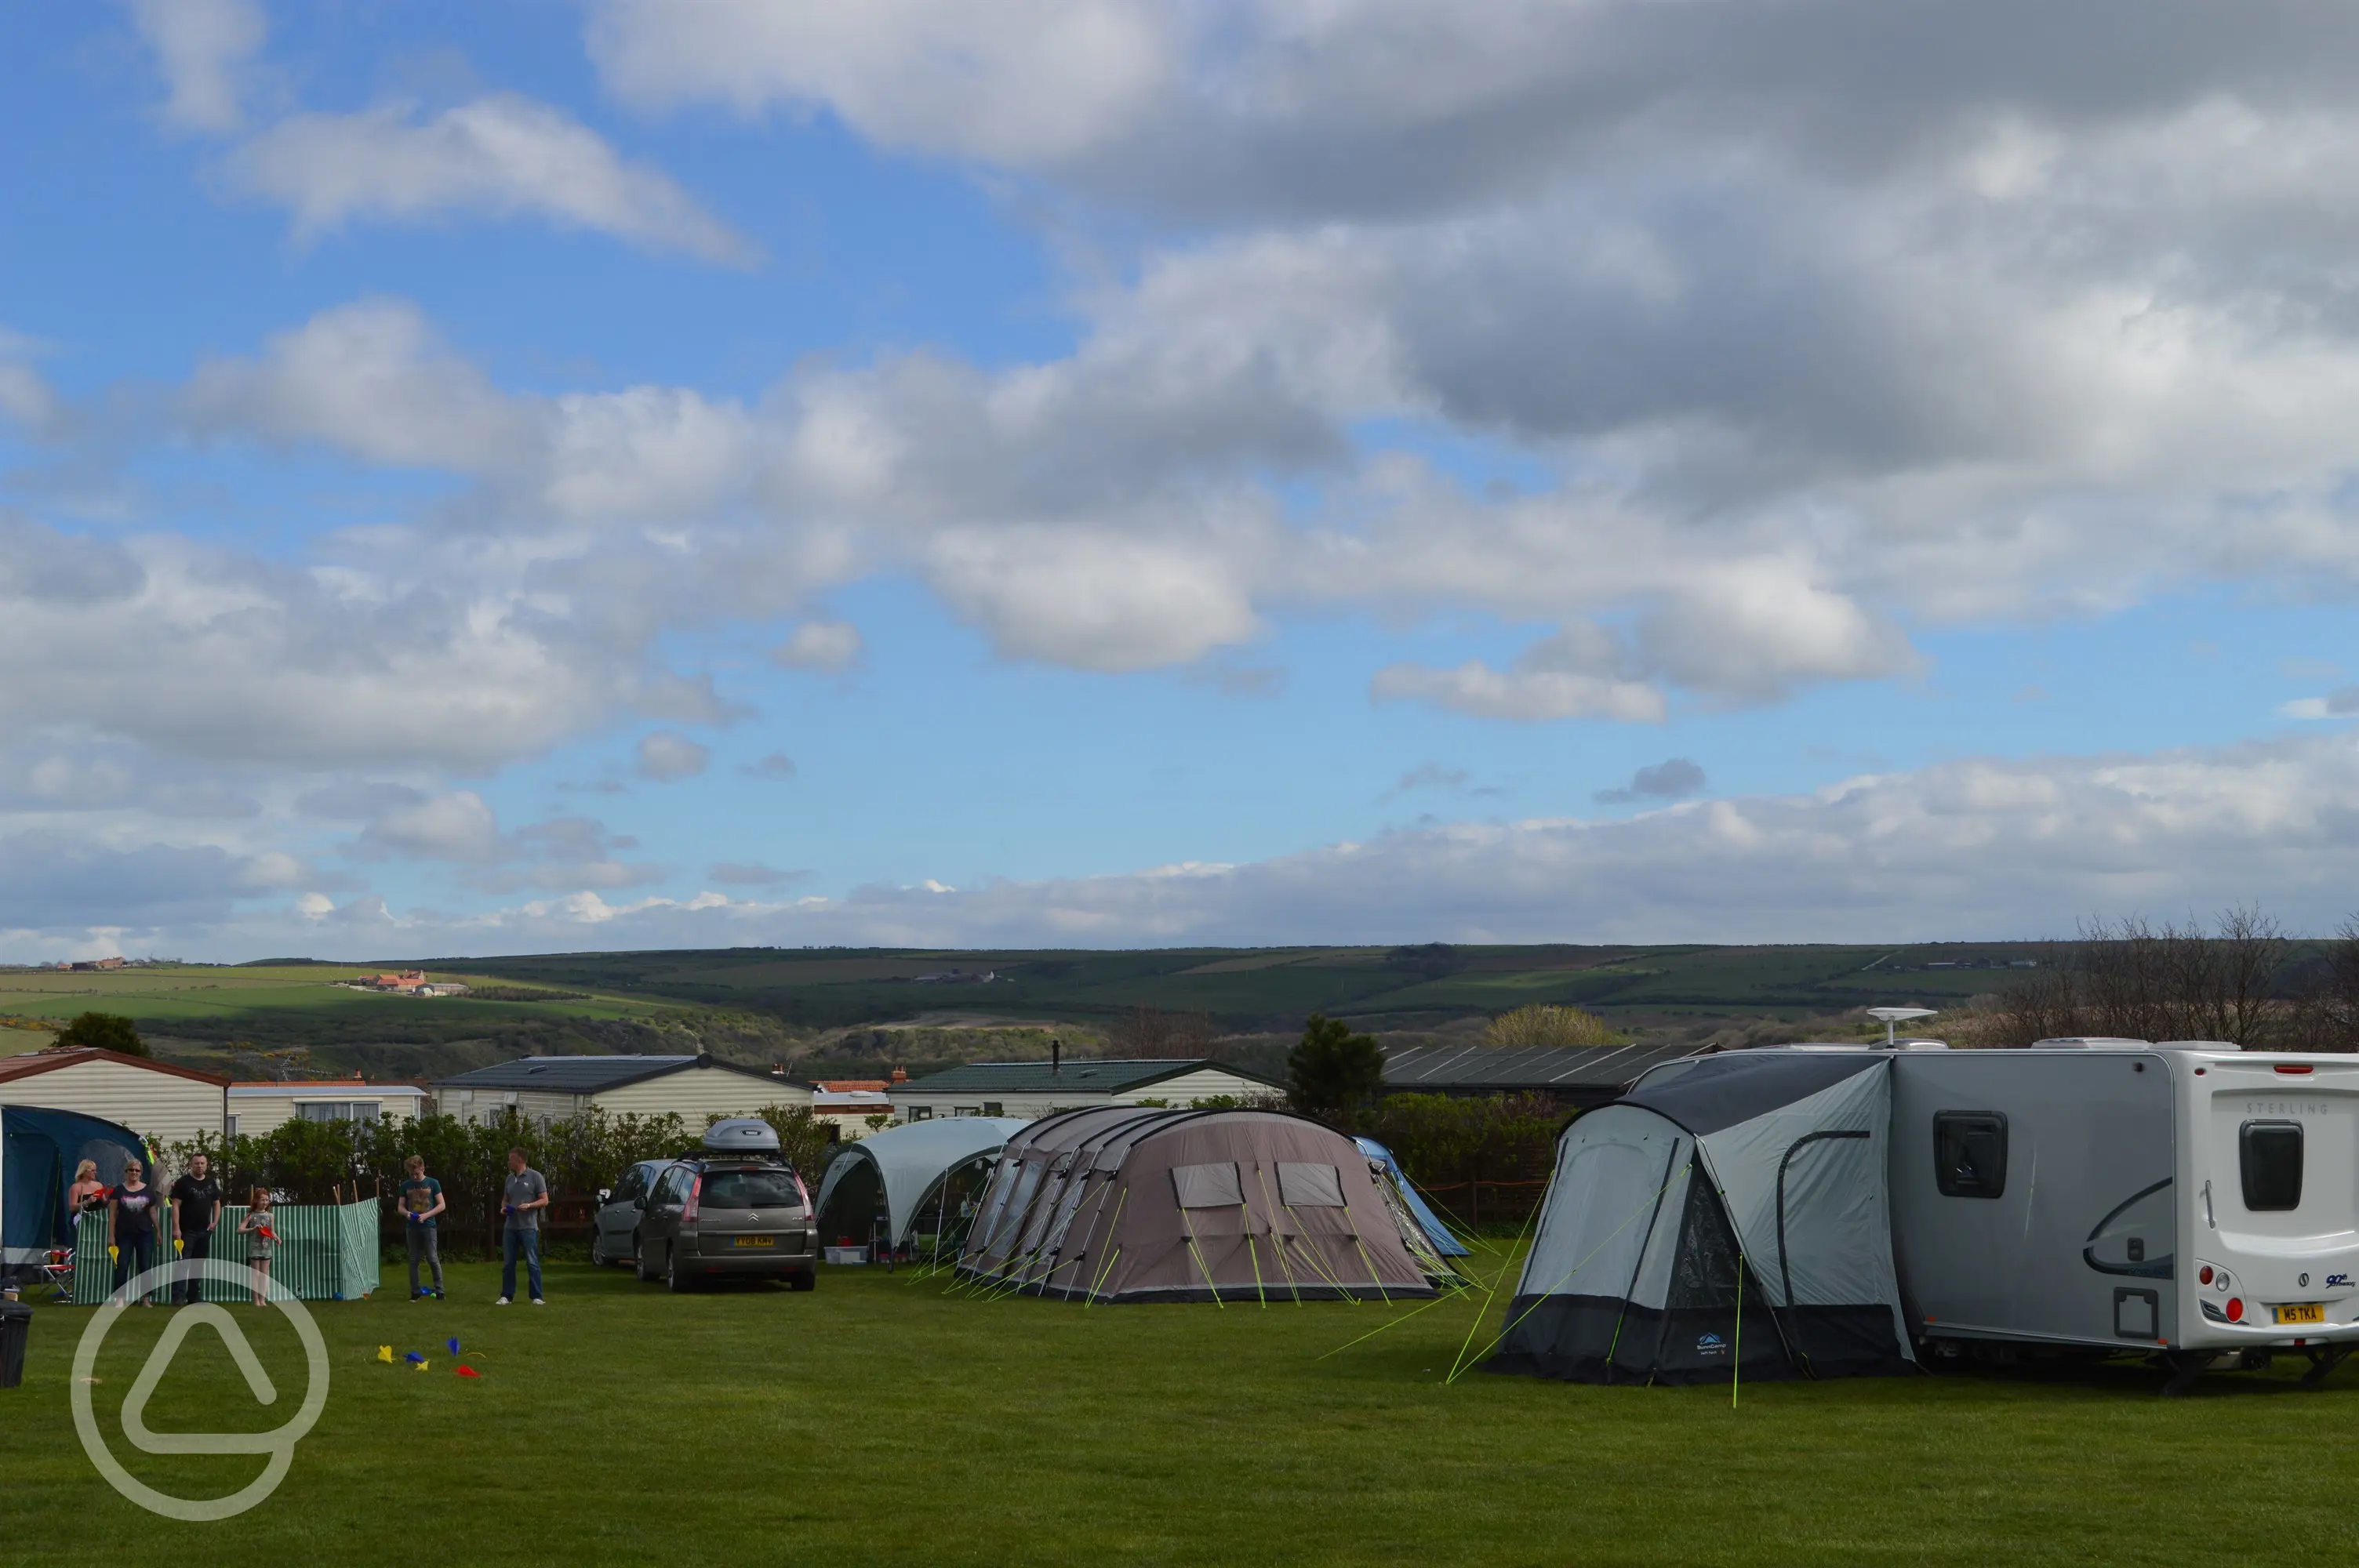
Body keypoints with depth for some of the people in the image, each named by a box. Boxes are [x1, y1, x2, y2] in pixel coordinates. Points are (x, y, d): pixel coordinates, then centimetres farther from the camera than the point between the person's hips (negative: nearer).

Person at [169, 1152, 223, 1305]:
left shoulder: (211, 1183, 11)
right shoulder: (183, 1183, -5)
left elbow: (217, 1204, 18)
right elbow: (176, 1206, -10)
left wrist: (215, 1222, 3)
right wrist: (176, 1228, -18)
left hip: (204, 1231, 6)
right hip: (186, 1231, -6)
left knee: (198, 1264, 9)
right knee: (182, 1263, -11)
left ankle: (193, 1297, 15)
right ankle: (178, 1296, -14)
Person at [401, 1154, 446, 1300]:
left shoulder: (433, 1183, -1)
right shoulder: (406, 1185, 7)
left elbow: (441, 1205, -1)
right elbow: (401, 1207, 11)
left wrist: (426, 1215, -14)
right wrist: (407, 1213, -12)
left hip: (429, 1226, -3)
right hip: (412, 1227, 3)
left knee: (433, 1259, -6)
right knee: (413, 1260, 5)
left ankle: (439, 1291, -1)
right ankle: (415, 1292, 10)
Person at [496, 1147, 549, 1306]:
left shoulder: (535, 1176, -3)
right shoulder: (510, 1178, 14)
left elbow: (544, 1201, -4)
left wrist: (529, 1205, -20)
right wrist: (503, 1208, 2)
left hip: (528, 1227, -5)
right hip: (510, 1227, 5)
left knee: (532, 1263, -4)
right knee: (508, 1263, 5)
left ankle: (536, 1297, -1)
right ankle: (506, 1296, 11)